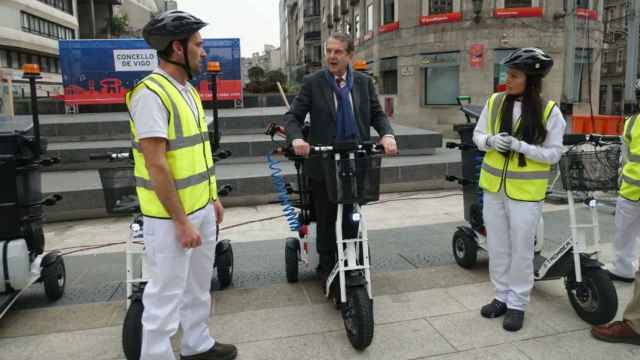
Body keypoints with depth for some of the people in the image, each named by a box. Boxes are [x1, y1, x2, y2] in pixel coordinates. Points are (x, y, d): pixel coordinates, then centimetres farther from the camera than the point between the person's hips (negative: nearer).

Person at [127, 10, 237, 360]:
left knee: (199, 286, 21)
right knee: (165, 295, 4)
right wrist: (181, 221, -21)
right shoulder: (151, 92, -18)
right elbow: (156, 165, -23)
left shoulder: (188, 90, 11)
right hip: (171, 215, -9)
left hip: (201, 209, 9)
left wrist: (212, 197, 16)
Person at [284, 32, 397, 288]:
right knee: (326, 219, 10)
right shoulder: (312, 82, -3)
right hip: (323, 163, -1)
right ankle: (326, 267, 27)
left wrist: (387, 134, -13)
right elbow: (292, 116, -5)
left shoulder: (364, 82, 6)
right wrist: (296, 139, -25)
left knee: (352, 219, 8)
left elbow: (377, 114, 8)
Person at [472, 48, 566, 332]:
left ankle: (517, 303, 22)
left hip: (526, 191, -3)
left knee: (521, 249, 5)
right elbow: (478, 135, 7)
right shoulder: (495, 101, 0)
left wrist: (521, 146, -22)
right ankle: (502, 296, 29)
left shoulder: (549, 111, -9)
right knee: (497, 246, 12)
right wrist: (491, 141, -16)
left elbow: (553, 153, -8)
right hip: (494, 186, 4)